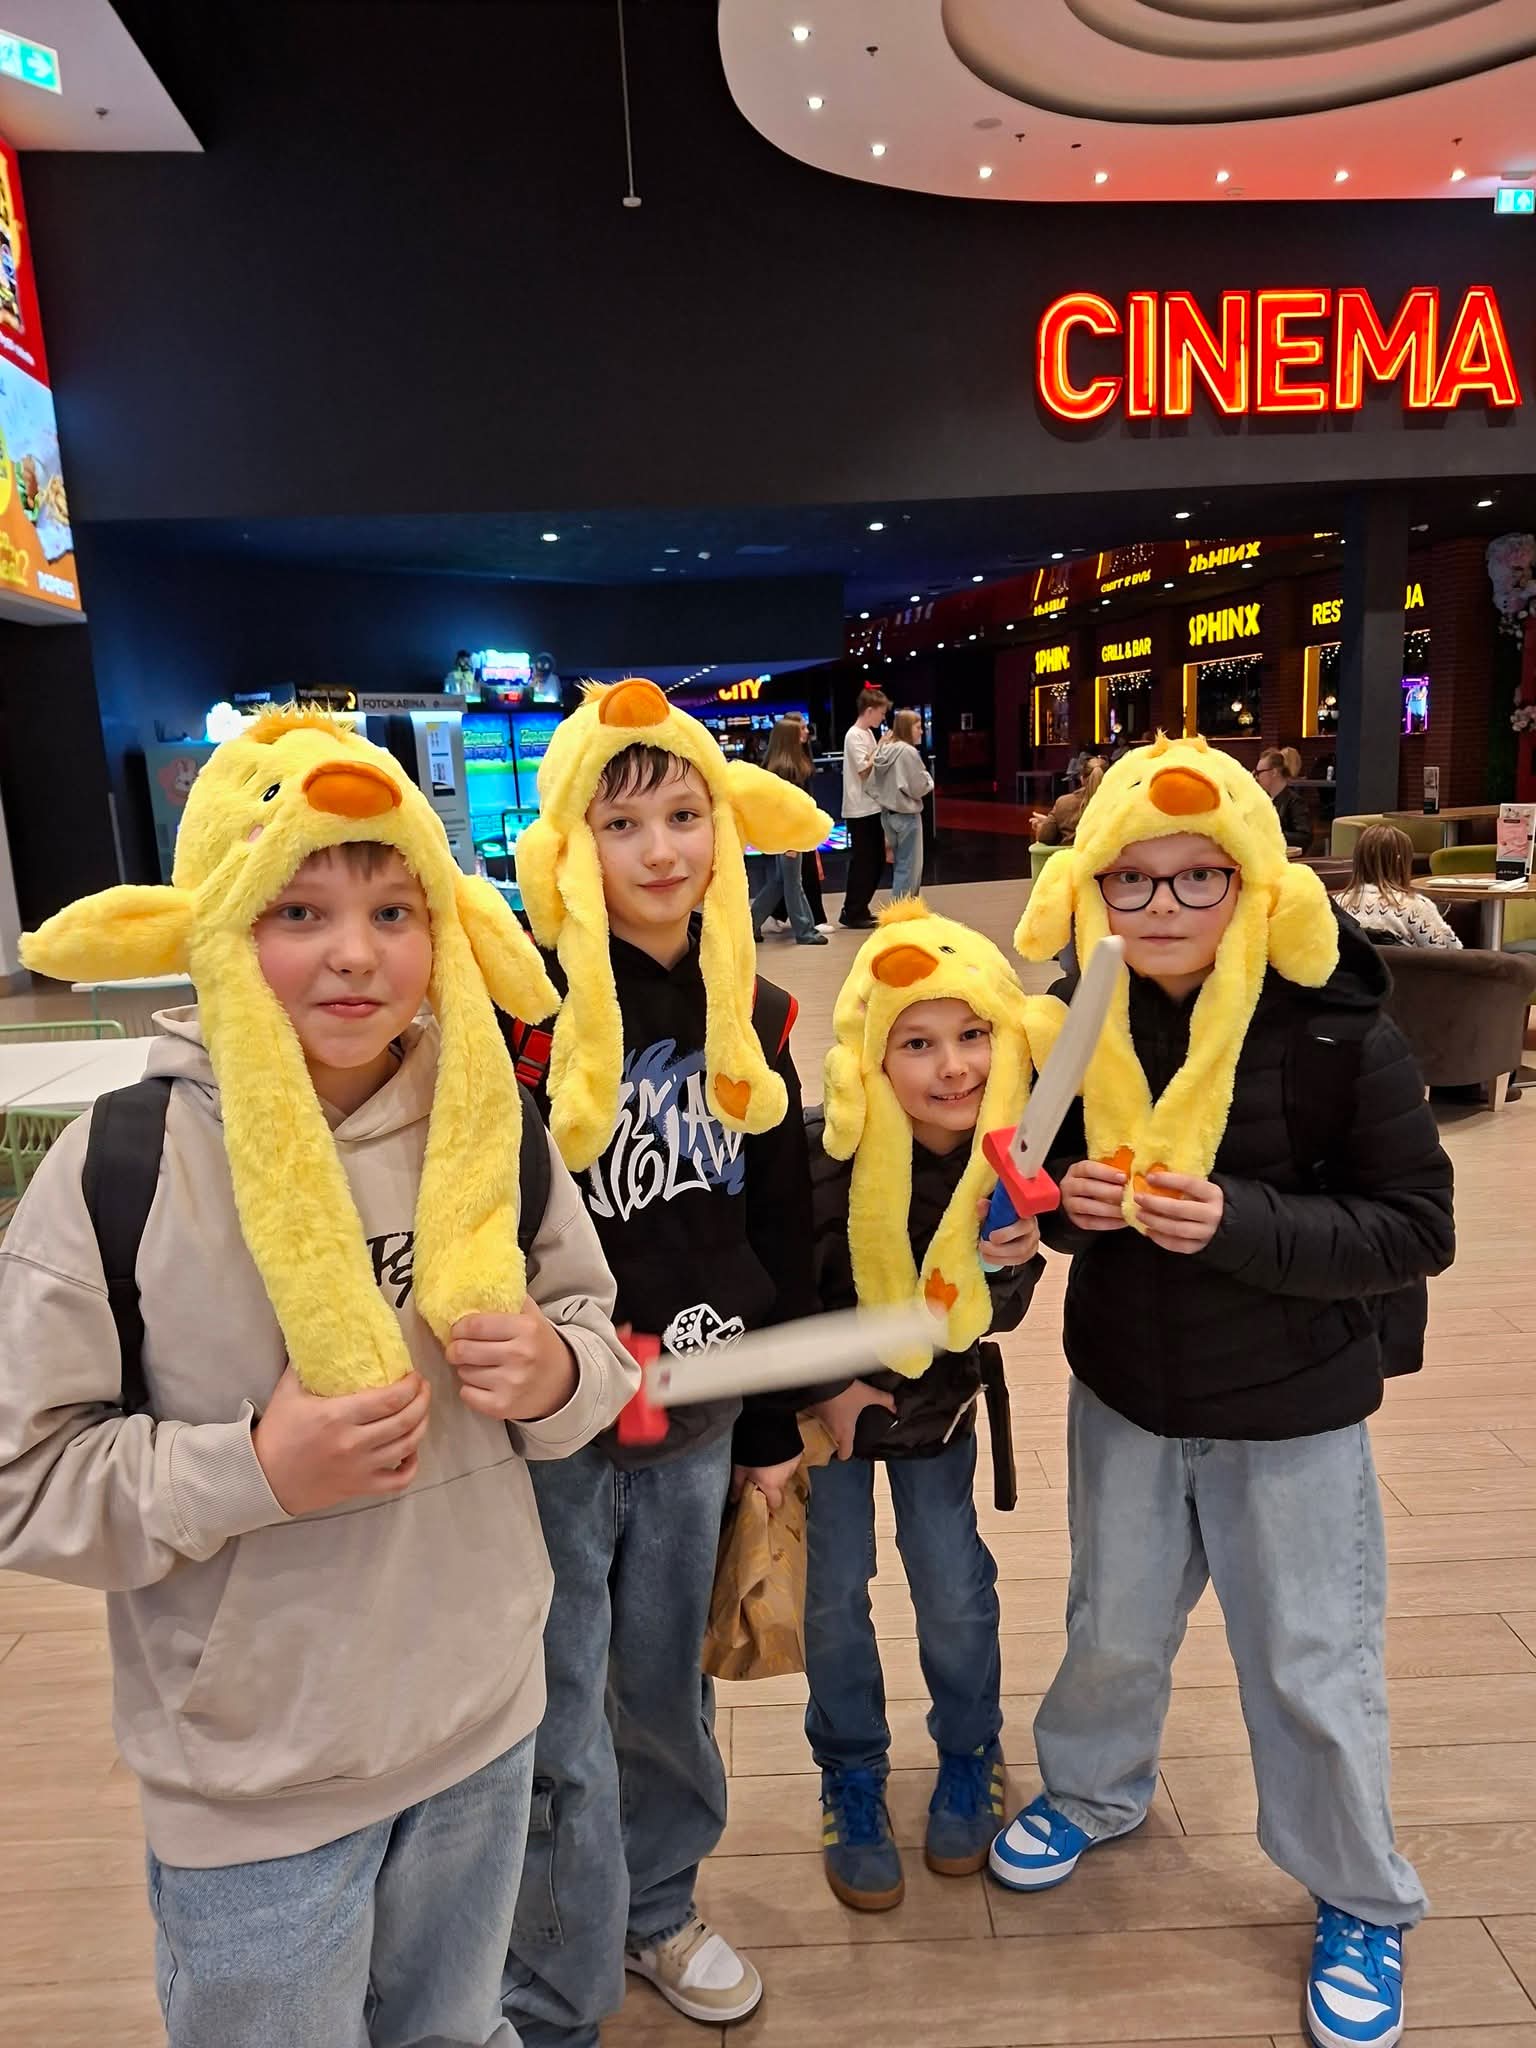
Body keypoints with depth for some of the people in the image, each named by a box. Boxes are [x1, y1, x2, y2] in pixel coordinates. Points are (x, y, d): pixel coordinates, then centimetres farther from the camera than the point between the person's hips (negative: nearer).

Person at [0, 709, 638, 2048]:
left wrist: (558, 1376, -17)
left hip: (485, 1723, 4)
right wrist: (255, 1472, -25)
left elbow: (594, 1332, 5)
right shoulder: (123, 1166, -19)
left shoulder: (493, 1129, -8)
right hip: (255, 1777, -3)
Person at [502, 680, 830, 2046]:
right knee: (559, 1738, 8)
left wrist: (773, 1430, 12)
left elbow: (783, 1232, 8)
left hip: (697, 1423, 5)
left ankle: (659, 1909, 49)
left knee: (666, 1689, 22)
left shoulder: (755, 1016, 1)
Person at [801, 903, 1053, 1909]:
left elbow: (997, 1317, -9)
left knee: (955, 1588, 10)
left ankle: (971, 1754, 37)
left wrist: (1014, 1262, -29)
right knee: (836, 1591, 7)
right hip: (827, 1394, -2)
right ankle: (853, 1777, 31)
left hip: (938, 1398, 3)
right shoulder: (833, 1150, -32)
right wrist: (827, 1391, -11)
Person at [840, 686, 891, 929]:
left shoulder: (869, 734, 14)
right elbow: (864, 771, -19)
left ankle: (859, 909, 21)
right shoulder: (854, 735, -14)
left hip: (873, 807, 9)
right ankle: (851, 914, 4)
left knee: (876, 860, 12)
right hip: (860, 810, -9)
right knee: (862, 862, -4)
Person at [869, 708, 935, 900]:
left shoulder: (884, 750, 6)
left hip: (887, 814, 8)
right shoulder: (909, 752, -18)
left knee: (899, 865, 17)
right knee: (909, 868, -1)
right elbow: (919, 788, -14)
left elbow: (871, 784, 6)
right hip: (906, 816, -8)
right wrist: (927, 777, 4)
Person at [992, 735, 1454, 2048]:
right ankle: (1093, 1793, 51)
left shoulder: (1337, 1026, -20)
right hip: (1126, 1390, 3)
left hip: (1290, 1407, -3)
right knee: (1115, 1629, 21)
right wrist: (1070, 1199, -18)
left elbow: (1418, 1227, -16)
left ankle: (1363, 1904, 40)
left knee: (1312, 1665, 12)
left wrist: (1240, 1222, -30)